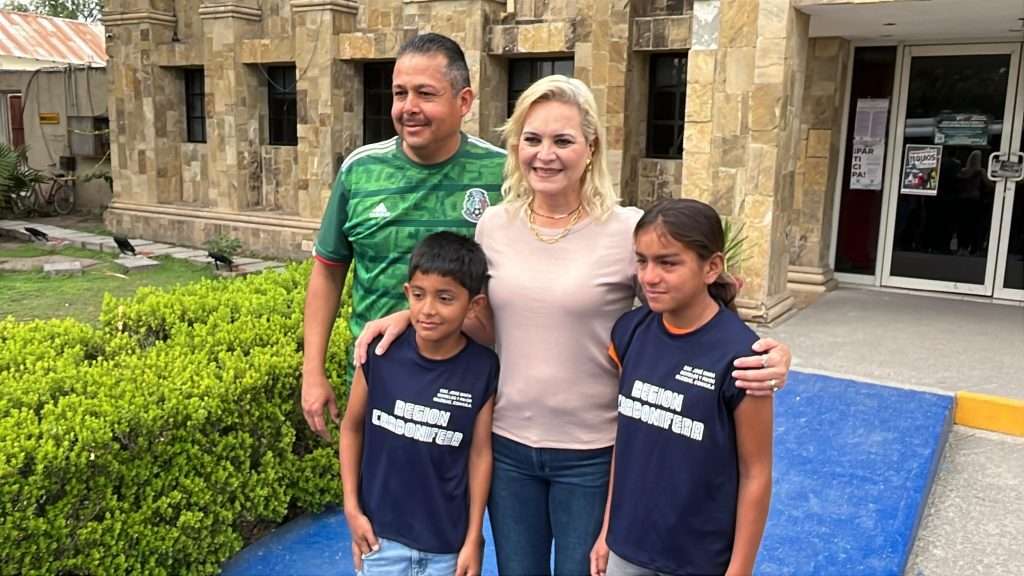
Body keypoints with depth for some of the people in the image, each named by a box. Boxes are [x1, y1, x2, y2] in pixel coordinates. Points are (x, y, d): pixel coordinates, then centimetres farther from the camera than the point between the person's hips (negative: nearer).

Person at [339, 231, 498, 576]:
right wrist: (351, 507, 1)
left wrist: (473, 538, -2)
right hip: (381, 532, 0)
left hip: (448, 542, 0)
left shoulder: (482, 368, -12)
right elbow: (352, 427, 2)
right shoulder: (381, 353, -12)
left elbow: (480, 453, -5)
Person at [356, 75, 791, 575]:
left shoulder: (629, 230, -14)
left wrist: (761, 355, -25)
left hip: (593, 452, -3)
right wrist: (411, 312, -3)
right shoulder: (492, 225, -2)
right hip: (507, 443, 4)